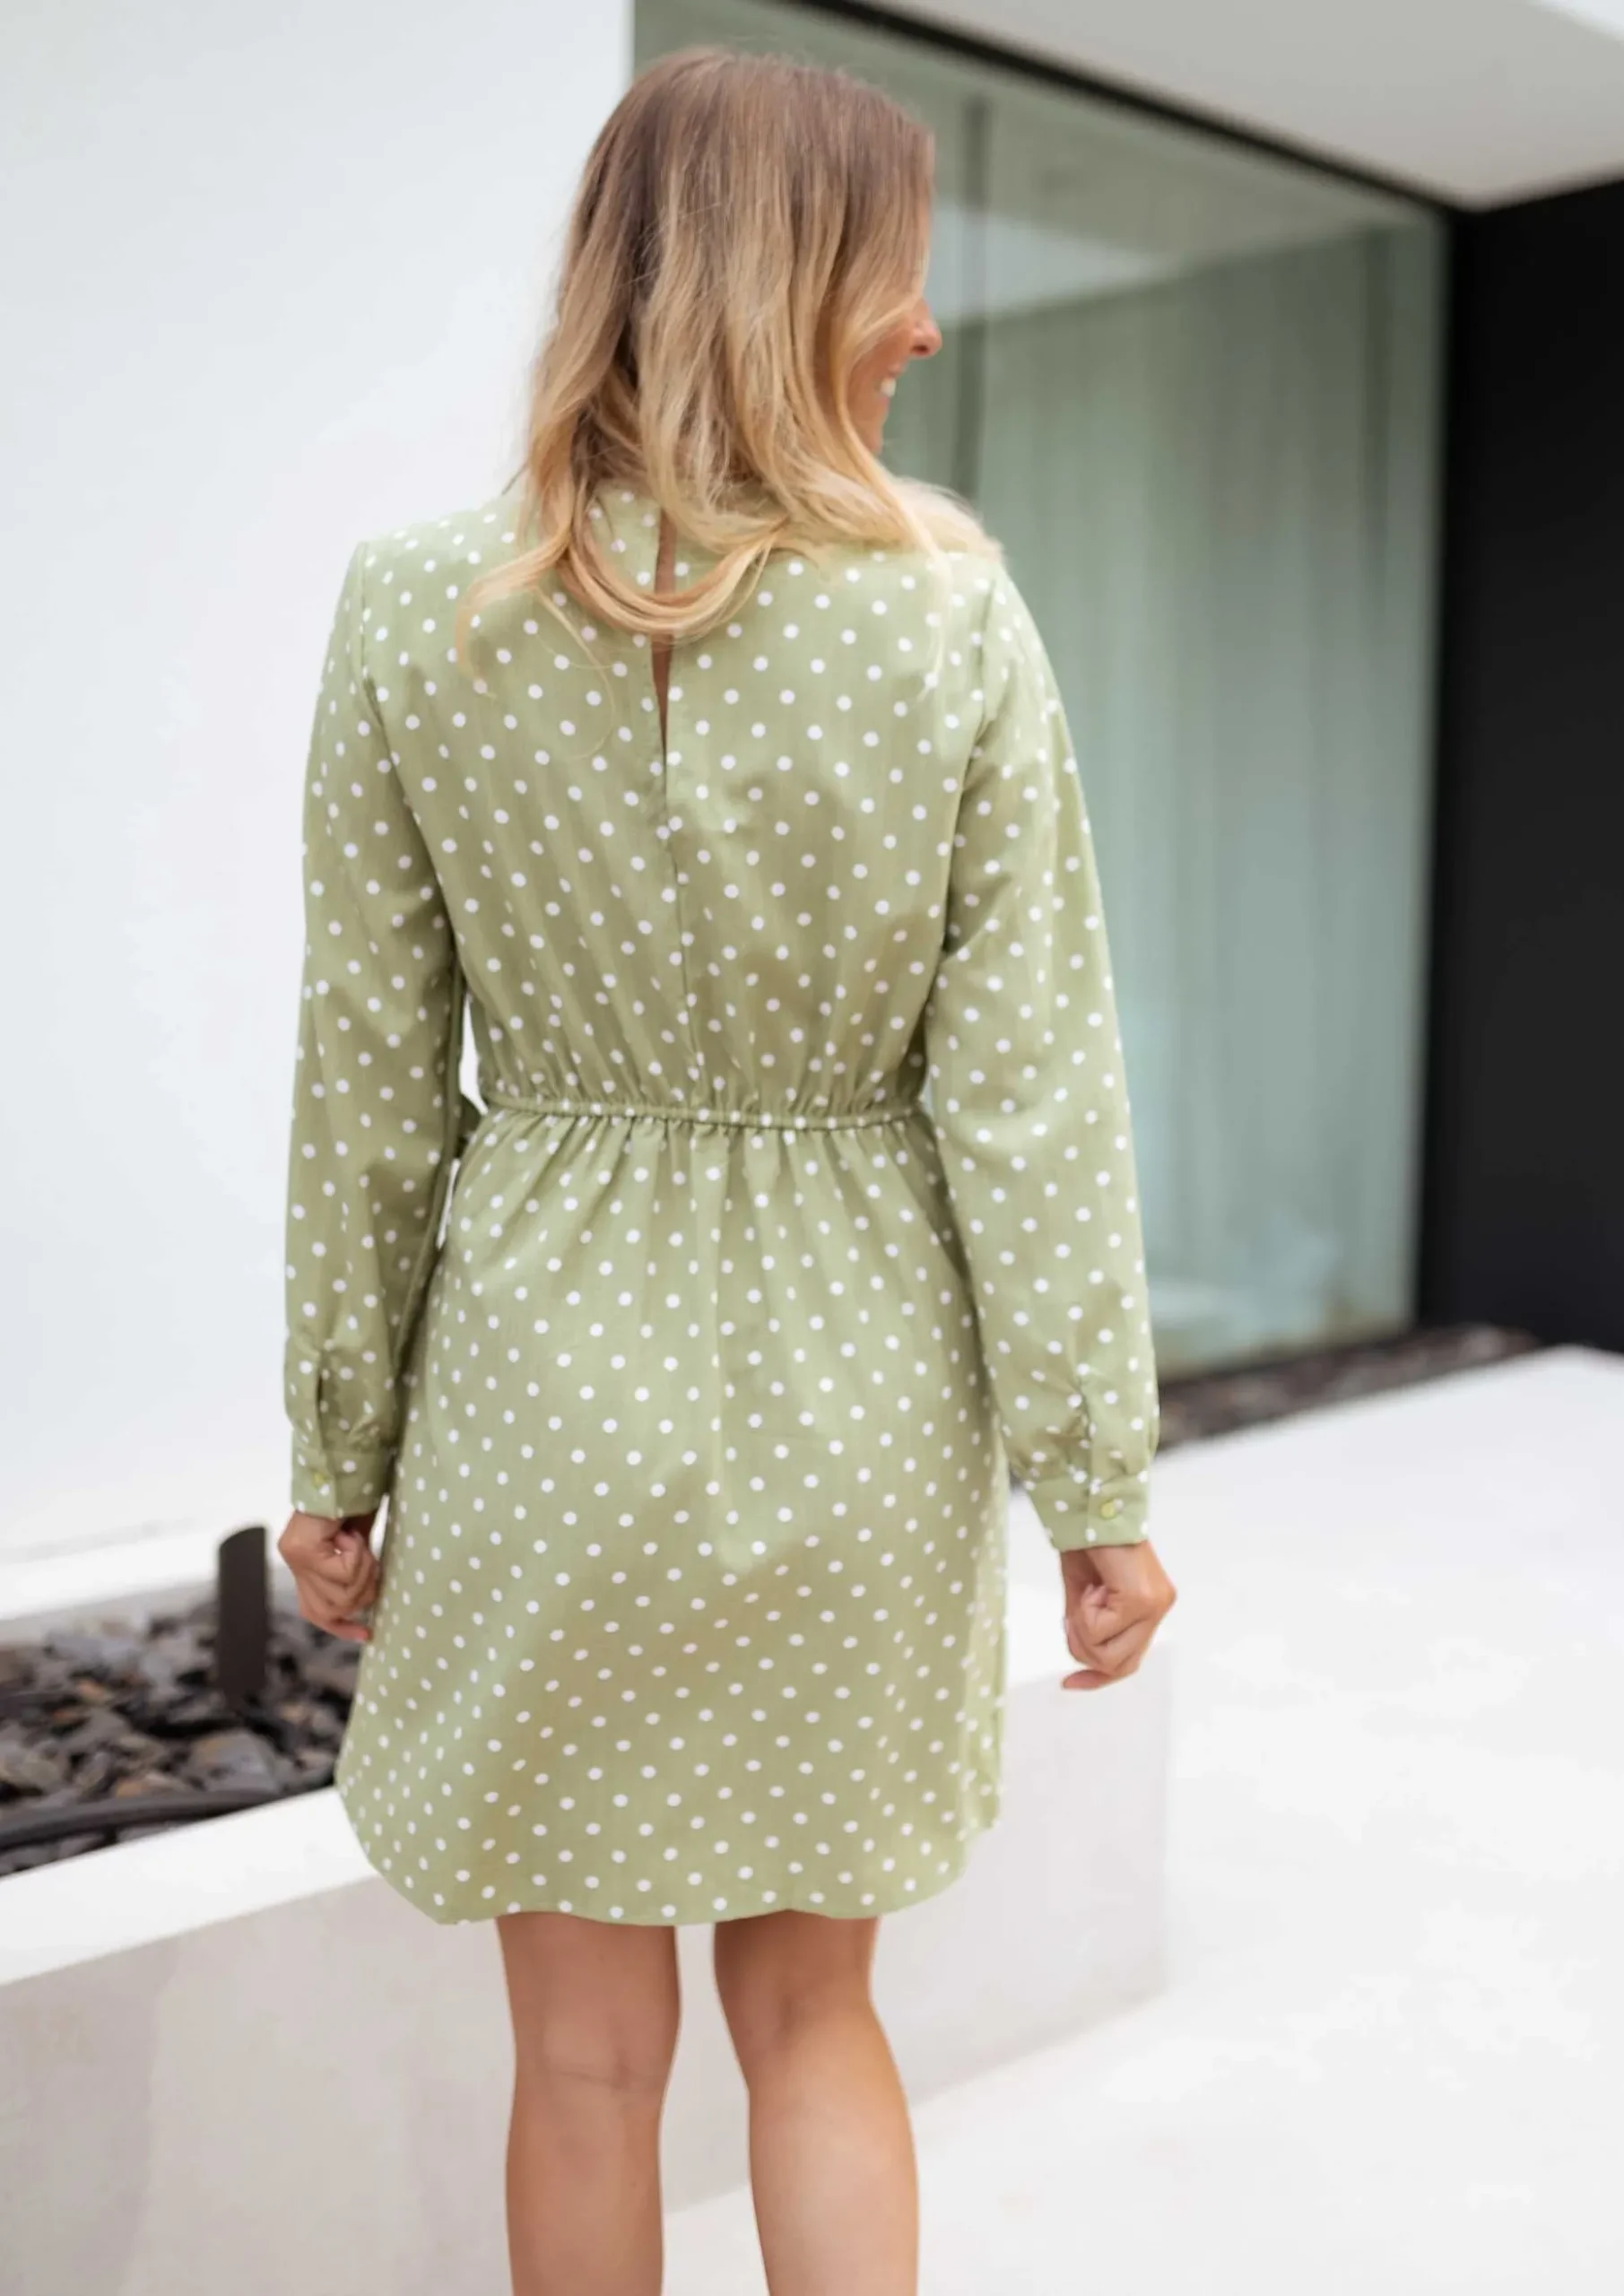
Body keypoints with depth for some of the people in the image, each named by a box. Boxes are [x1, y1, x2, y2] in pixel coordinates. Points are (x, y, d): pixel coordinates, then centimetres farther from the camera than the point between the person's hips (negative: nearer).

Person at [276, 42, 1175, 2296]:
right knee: (813, 2009, 22)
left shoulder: (415, 610, -7)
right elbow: (1030, 1089, -9)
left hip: (545, 1373, 0)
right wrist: (1098, 1482, -1)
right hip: (857, 1379, 1)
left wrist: (338, 1456, 7)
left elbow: (369, 1089, -4)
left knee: (590, 2053, 16)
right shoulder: (952, 612, -10)